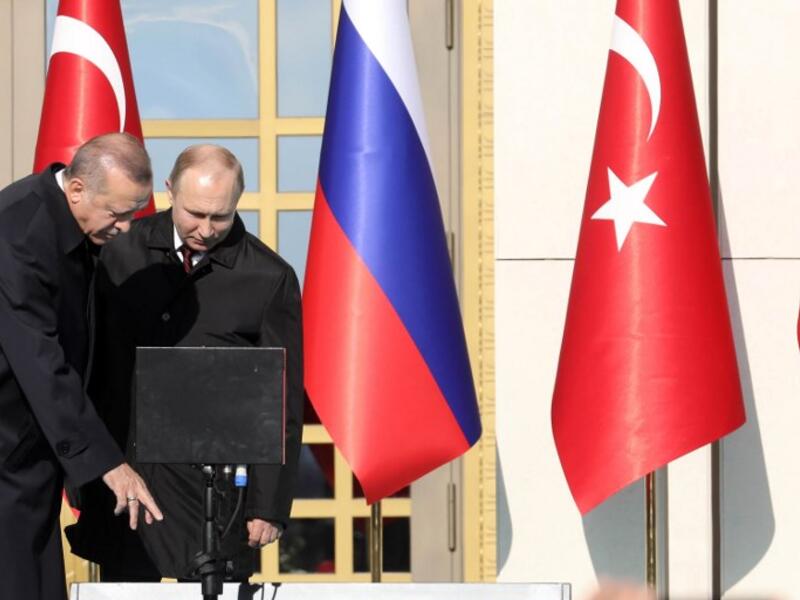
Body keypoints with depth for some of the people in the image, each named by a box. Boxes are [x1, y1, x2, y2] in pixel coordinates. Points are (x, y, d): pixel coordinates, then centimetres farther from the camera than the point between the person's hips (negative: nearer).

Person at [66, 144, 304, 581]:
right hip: (120, 473, 2)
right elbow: (91, 360, 11)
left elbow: (282, 401, -1)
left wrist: (270, 505, -3)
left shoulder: (269, 278, -3)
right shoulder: (122, 253, 4)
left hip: (216, 487, -2)